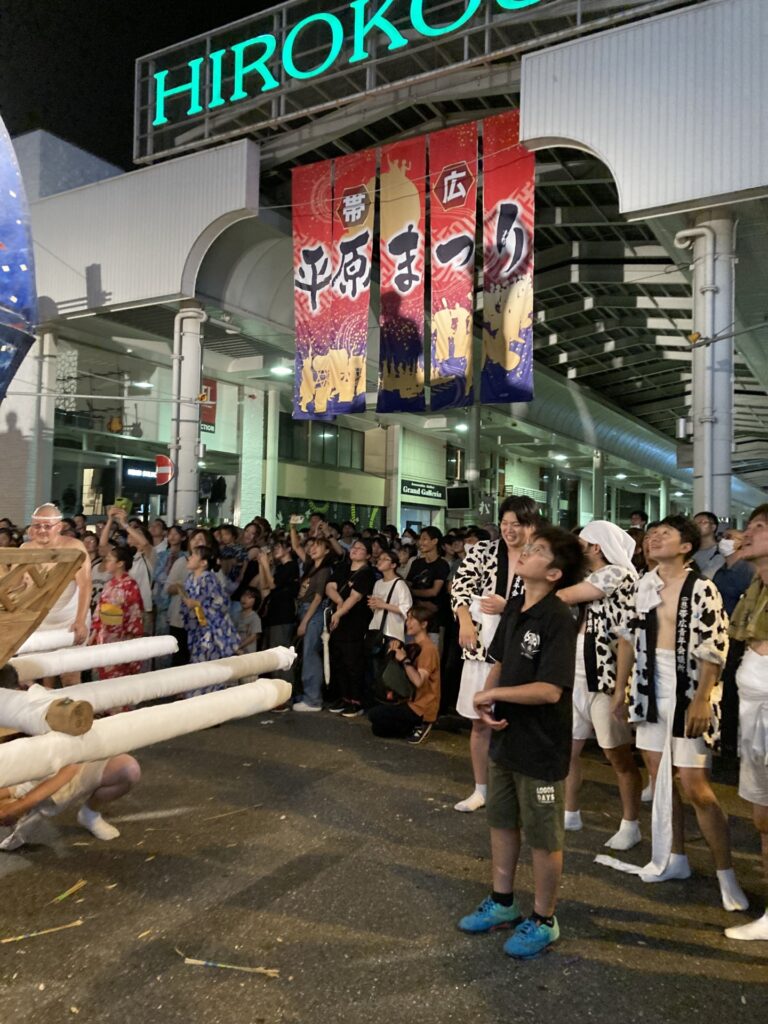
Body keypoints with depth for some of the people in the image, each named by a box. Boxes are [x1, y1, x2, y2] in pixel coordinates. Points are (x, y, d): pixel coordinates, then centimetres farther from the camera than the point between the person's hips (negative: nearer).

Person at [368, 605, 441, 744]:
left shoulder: (428, 648, -19)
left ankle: (418, 726, -5)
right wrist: (396, 650, -1)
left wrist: (404, 659, -23)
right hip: (413, 702, 10)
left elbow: (418, 681, -29)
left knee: (374, 715, -13)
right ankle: (415, 726, 9)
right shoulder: (415, 646, 11)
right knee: (377, 729, 13)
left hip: (422, 709, -10)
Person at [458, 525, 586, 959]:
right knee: (502, 821, 22)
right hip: (506, 738, 8)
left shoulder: (558, 620, -22)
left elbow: (550, 690, -28)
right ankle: (503, 904, 42)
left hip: (542, 747, -8)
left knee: (544, 838, 10)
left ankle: (544, 920, 30)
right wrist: (485, 701, -7)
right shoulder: (514, 607, 2)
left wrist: (495, 693, -18)